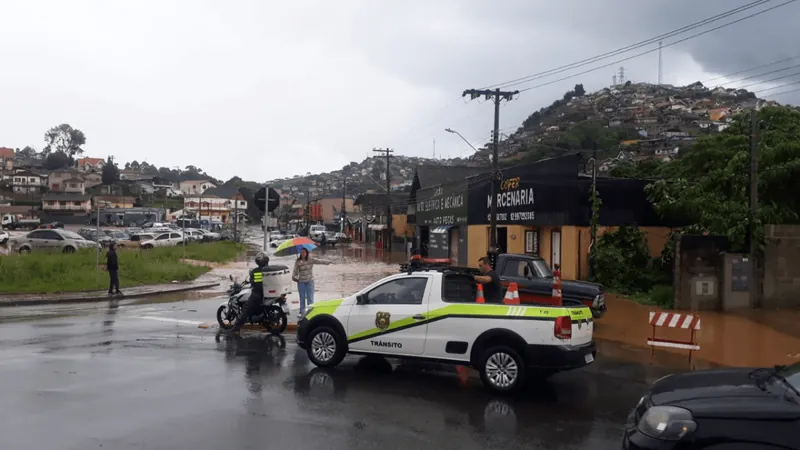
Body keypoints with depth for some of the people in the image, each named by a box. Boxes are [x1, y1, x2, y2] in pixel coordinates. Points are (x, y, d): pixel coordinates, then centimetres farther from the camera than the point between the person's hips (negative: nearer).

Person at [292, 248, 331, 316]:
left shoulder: (311, 260, -4)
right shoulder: (298, 262, -3)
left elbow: (319, 261, -15)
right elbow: (295, 270, -2)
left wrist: (327, 262, -28)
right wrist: (293, 277, -19)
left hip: (310, 281, -1)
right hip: (301, 282, 1)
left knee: (310, 297, 0)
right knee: (302, 297, 9)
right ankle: (302, 312, 18)